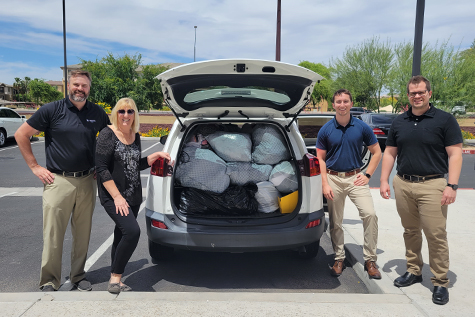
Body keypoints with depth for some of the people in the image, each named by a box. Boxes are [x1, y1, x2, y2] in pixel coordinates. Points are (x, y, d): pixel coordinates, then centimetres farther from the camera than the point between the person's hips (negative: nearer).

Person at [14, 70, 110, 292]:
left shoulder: (97, 113, 6)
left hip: (87, 181, 3)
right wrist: (35, 167, -1)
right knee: (53, 235, 0)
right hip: (58, 181, -3)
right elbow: (21, 135, 3)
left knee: (83, 234, 11)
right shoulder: (52, 110, -3)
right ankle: (49, 282, 14)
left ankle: (78, 276, 26)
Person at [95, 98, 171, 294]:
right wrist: (117, 196, -19)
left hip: (133, 197, 7)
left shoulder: (135, 136, 11)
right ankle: (115, 278, -6)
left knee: (121, 236, 14)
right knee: (132, 231, -23)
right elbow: (101, 168, -14)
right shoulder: (108, 134, -9)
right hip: (113, 196, -7)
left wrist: (156, 155, 7)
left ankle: (116, 281, 27)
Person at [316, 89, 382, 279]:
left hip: (355, 177, 0)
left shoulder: (362, 127, 0)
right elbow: (320, 159, 3)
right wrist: (325, 184, -6)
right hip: (333, 178, 1)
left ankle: (370, 260, 0)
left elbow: (376, 152, 8)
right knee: (335, 222, 7)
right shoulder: (325, 130, 0)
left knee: (370, 214, -15)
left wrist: (367, 175, -2)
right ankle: (339, 258, 24)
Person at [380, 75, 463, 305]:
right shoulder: (399, 122, 11)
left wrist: (452, 186, -13)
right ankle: (414, 271, 28)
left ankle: (440, 282, 11)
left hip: (432, 185, -4)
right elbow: (390, 153, 14)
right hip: (403, 185, 4)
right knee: (410, 232, 13)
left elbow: (455, 154, -5)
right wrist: (384, 180, 6)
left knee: (436, 235, -3)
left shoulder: (444, 120, -1)